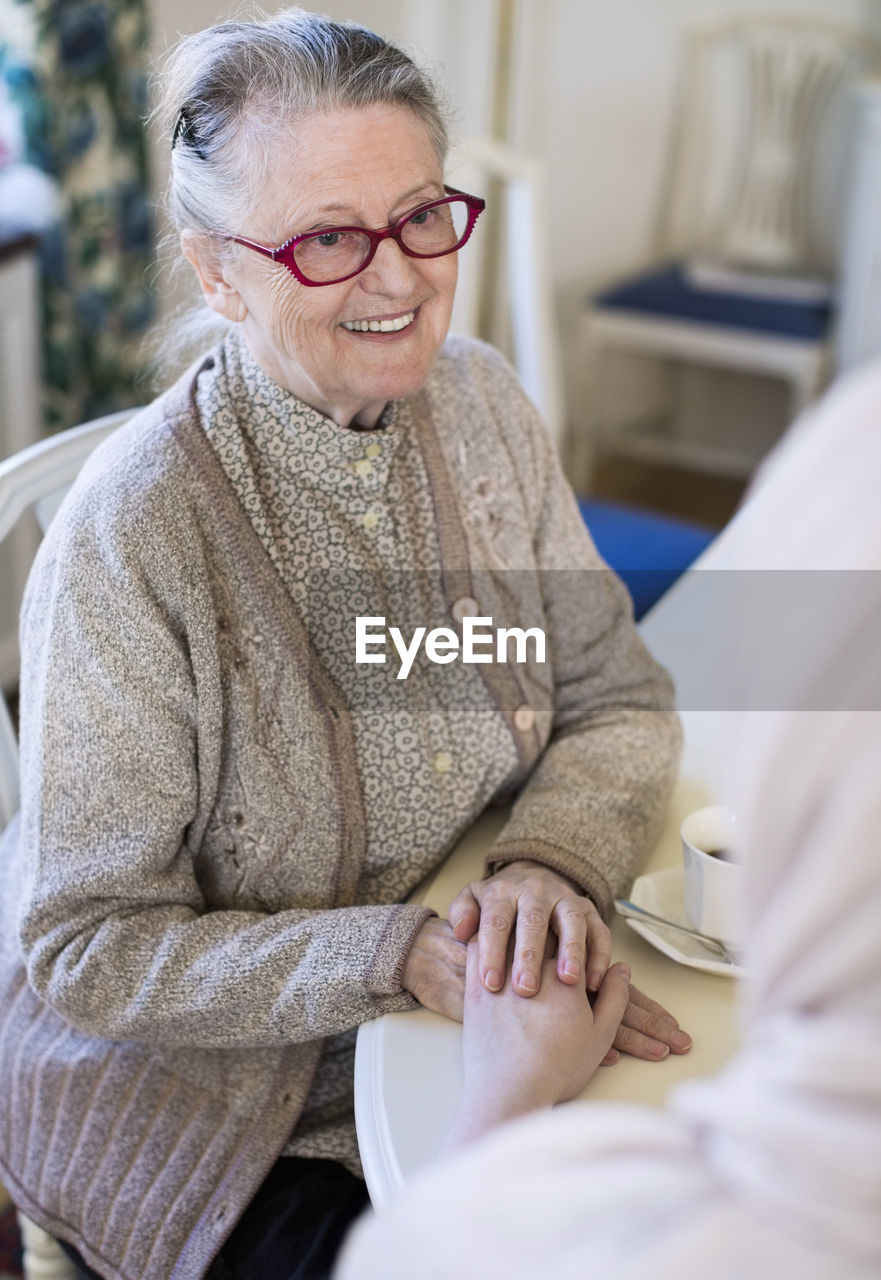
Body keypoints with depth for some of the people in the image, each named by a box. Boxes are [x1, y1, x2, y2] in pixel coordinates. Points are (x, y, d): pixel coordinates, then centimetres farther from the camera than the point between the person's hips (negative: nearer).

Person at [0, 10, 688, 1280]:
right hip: (180, 1102, -4)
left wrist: (554, 858, -21)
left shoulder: (478, 402, -8)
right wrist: (397, 957, -30)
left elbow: (619, 701, 0)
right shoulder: (134, 529, -25)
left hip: (439, 1035, 5)